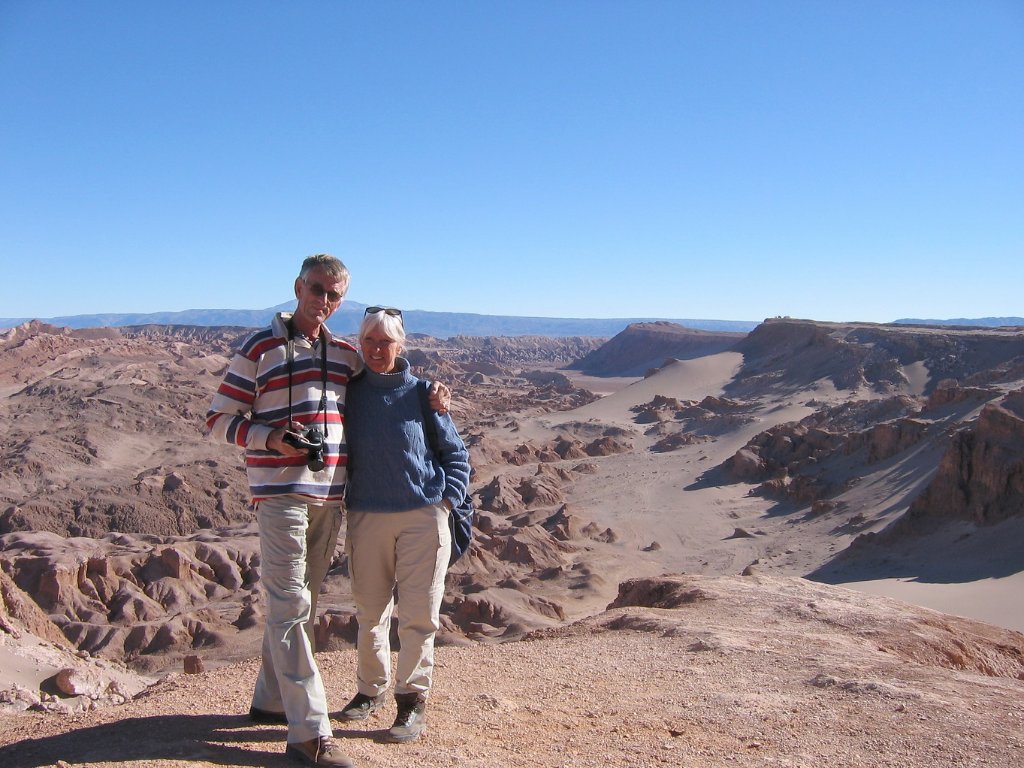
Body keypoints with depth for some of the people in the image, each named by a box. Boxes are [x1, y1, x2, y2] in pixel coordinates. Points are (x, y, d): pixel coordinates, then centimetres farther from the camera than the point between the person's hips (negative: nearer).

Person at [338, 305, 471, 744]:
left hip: (423, 516, -2)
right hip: (366, 516, 2)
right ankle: (370, 690, 30)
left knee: (418, 614, -1)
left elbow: (456, 452, 8)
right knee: (369, 611, 12)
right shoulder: (349, 392, 3)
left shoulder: (420, 392, 1)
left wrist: (447, 499, -2)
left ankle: (413, 700, 12)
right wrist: (342, 502, 5)